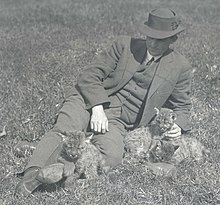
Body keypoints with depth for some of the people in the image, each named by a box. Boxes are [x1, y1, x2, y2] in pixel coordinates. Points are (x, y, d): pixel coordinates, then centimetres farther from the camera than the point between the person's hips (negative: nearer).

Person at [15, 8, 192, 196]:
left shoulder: (180, 67, 10)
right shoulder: (124, 45, 7)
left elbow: (182, 106, 21)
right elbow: (90, 75, 2)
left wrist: (178, 125, -3)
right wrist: (97, 108, -14)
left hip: (118, 122, 1)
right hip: (89, 101, 0)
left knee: (112, 157, -32)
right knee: (63, 131, -32)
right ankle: (32, 174, -43)